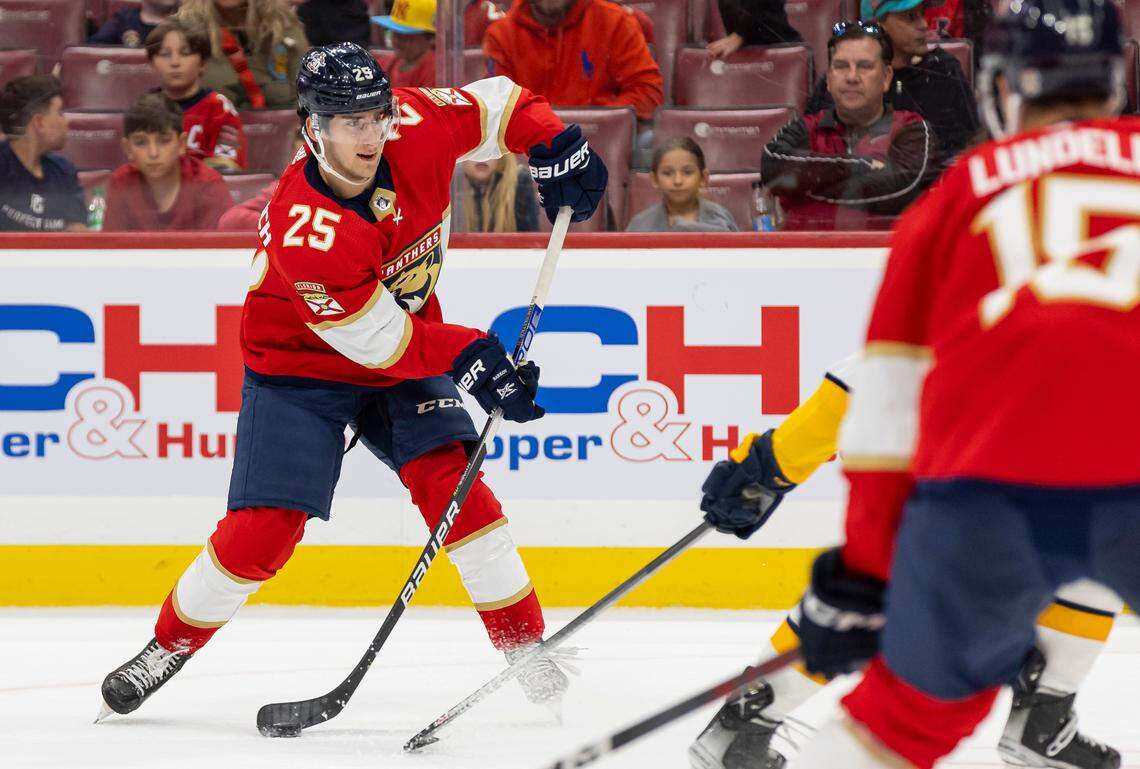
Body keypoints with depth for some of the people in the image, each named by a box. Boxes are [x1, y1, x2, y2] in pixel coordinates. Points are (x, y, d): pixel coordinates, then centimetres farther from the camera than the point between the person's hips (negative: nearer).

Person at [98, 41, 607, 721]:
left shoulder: (414, 125, -20)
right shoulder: (302, 230, -34)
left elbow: (497, 104, -1)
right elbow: (378, 341, -28)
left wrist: (556, 147, -14)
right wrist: (470, 359, -29)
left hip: (407, 346, 4)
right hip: (302, 365, -4)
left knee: (448, 476, -15)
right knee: (262, 530, -10)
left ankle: (527, 646, -6)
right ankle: (171, 644, 13)